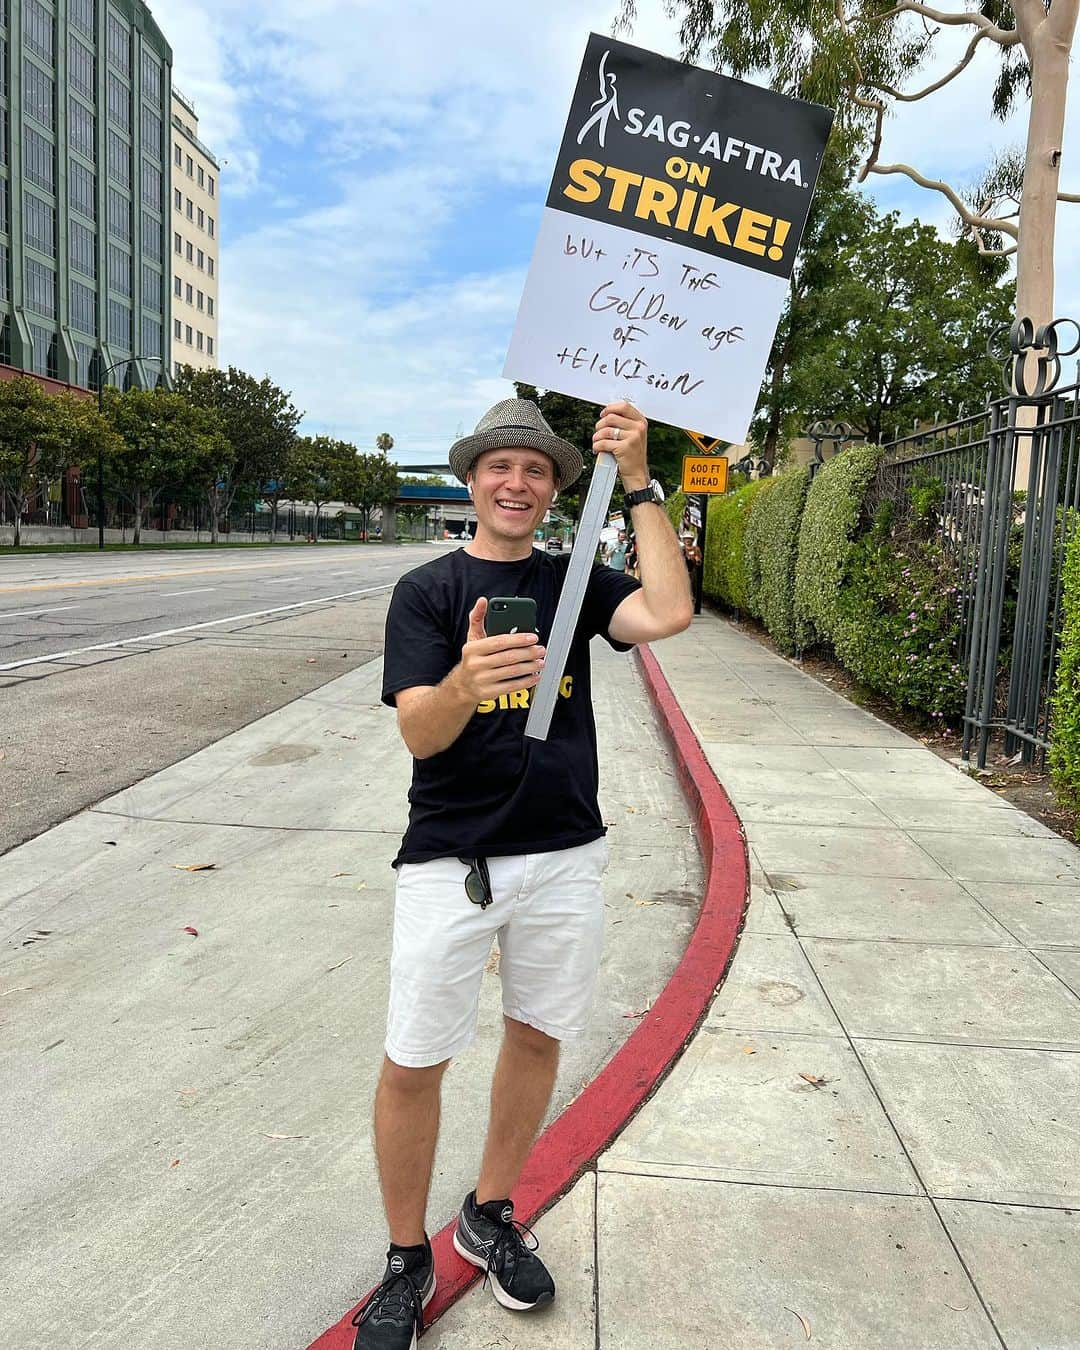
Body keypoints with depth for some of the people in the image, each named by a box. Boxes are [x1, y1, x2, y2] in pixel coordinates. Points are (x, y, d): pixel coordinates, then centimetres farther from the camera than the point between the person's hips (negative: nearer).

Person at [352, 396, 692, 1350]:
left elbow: (669, 613, -16)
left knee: (537, 1037, 15)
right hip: (451, 860, -2)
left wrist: (637, 480, -14)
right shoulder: (428, 590, -2)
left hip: (565, 857, 3)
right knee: (413, 1064, 2)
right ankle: (408, 1262, 26)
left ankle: (490, 1216, 39)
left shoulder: (576, 581, 5)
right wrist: (465, 683, -38)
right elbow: (419, 733, -15)